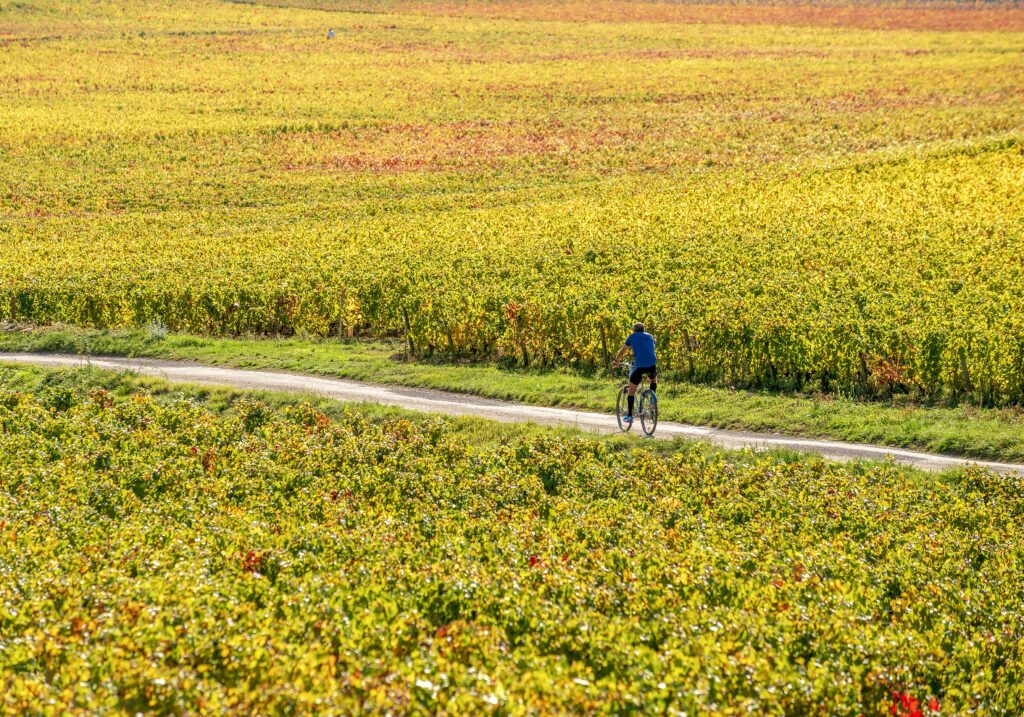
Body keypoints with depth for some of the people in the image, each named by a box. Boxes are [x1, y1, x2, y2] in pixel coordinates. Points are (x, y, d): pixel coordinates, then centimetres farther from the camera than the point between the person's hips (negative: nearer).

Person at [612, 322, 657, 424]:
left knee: (632, 390, 10)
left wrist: (616, 361, 38)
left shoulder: (633, 336, 15)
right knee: (654, 379, 36)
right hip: (652, 365, 3)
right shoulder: (650, 336, 23)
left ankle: (629, 415, 9)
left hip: (639, 366, -3)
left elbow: (622, 351, 22)